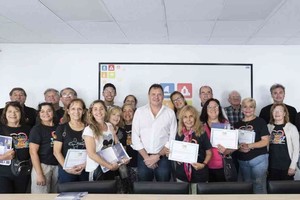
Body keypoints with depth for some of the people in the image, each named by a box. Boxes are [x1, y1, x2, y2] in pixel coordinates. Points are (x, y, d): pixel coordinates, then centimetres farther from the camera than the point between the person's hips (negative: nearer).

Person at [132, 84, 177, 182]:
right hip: (143, 157, 1)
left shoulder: (170, 113, 2)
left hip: (163, 157, 0)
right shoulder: (139, 111, 3)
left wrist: (158, 156, -7)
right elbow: (135, 137, 1)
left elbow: (172, 138, 0)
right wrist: (146, 157, -6)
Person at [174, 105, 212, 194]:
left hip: (199, 173, -3)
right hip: (182, 173, 3)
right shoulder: (179, 134, 1)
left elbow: (209, 153, -4)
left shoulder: (202, 133, -9)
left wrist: (204, 164, -19)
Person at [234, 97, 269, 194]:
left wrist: (249, 146, -22)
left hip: (259, 159, -5)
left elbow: (265, 141, -9)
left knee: (259, 186, -4)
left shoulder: (260, 122, -3)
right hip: (242, 160, 5)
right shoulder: (237, 124, 10)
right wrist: (239, 148, -10)